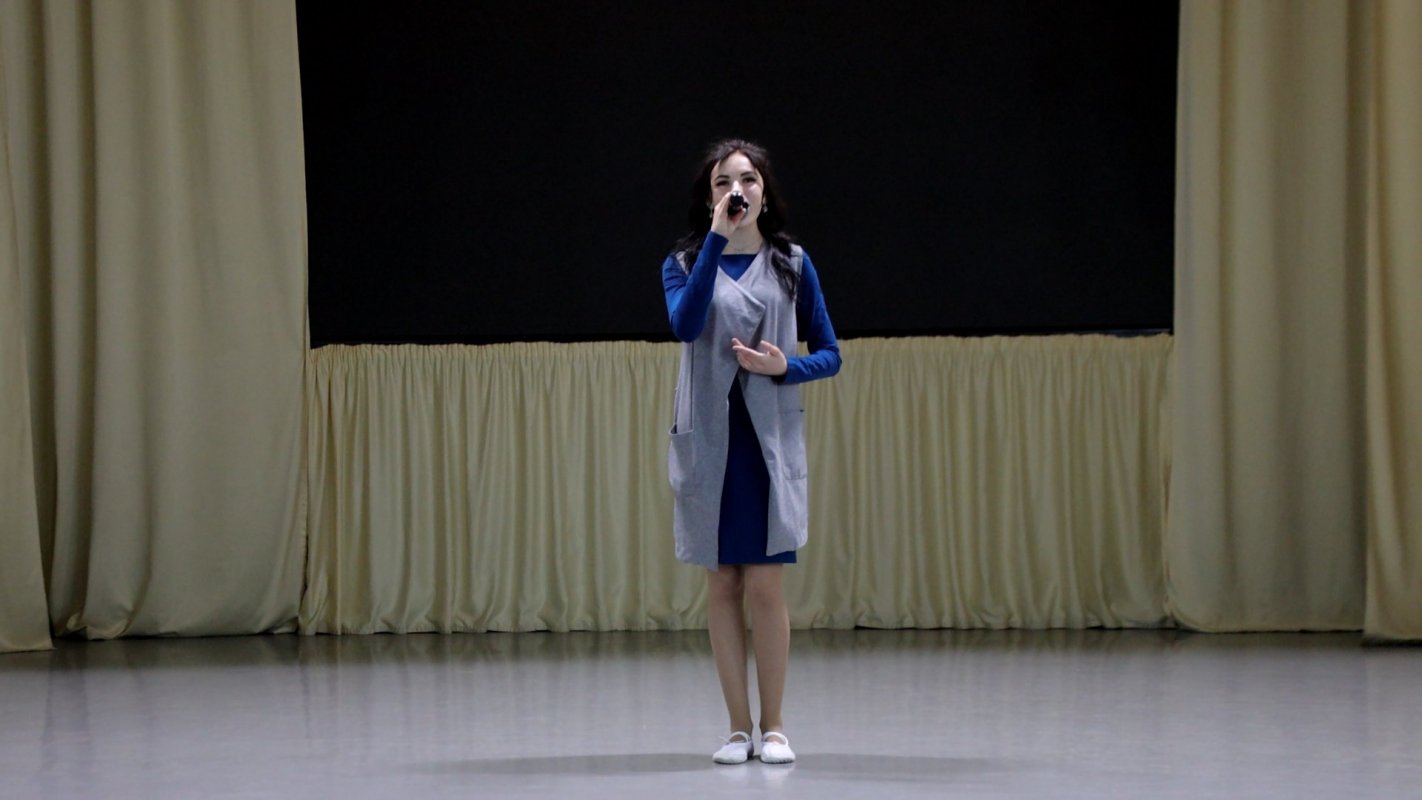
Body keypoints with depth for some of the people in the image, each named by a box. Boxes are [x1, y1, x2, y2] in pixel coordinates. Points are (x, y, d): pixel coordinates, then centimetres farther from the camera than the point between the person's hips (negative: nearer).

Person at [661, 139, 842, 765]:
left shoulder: (791, 264, 7)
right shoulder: (684, 263, 6)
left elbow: (829, 354, 9)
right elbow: (686, 324, -16)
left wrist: (785, 367, -12)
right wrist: (716, 239, -17)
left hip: (771, 440, -1)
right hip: (708, 438, 1)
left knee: (766, 585, -4)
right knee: (722, 584, 3)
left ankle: (773, 725, 6)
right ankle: (738, 726, 10)